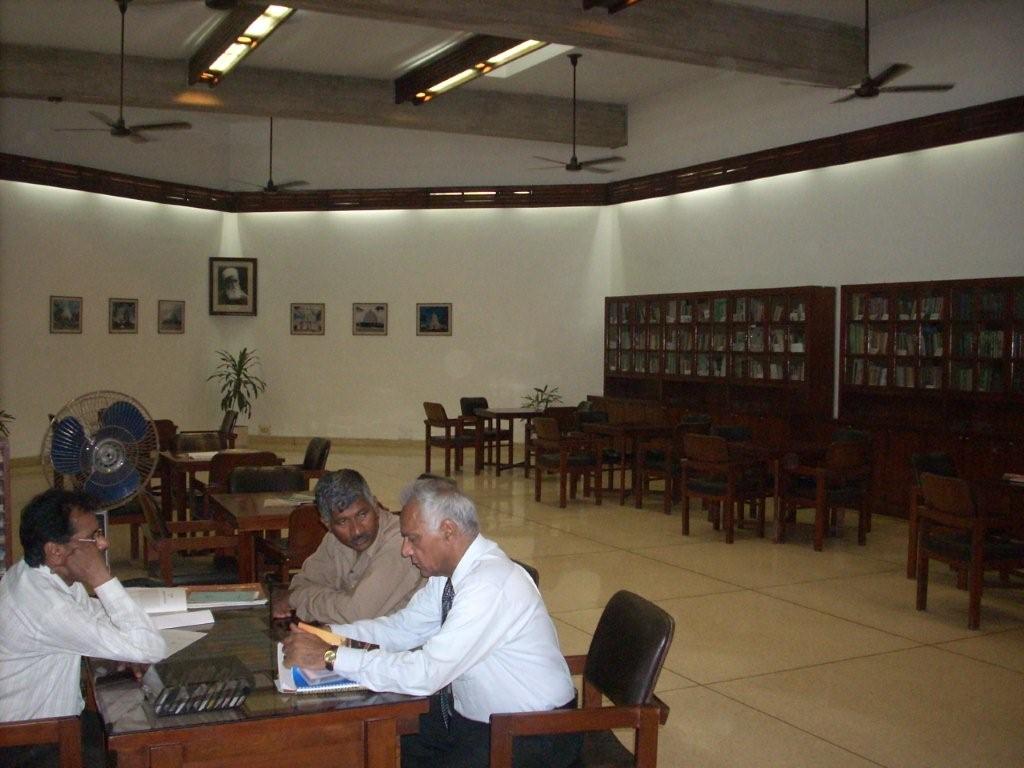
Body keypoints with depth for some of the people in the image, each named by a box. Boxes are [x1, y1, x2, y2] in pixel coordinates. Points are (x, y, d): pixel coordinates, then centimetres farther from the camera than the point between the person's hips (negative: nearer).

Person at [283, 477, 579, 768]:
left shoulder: (489, 585, -30)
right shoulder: (447, 570, -2)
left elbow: (425, 674, -32)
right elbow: (403, 628, 7)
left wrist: (330, 657, -27)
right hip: (471, 713, 8)